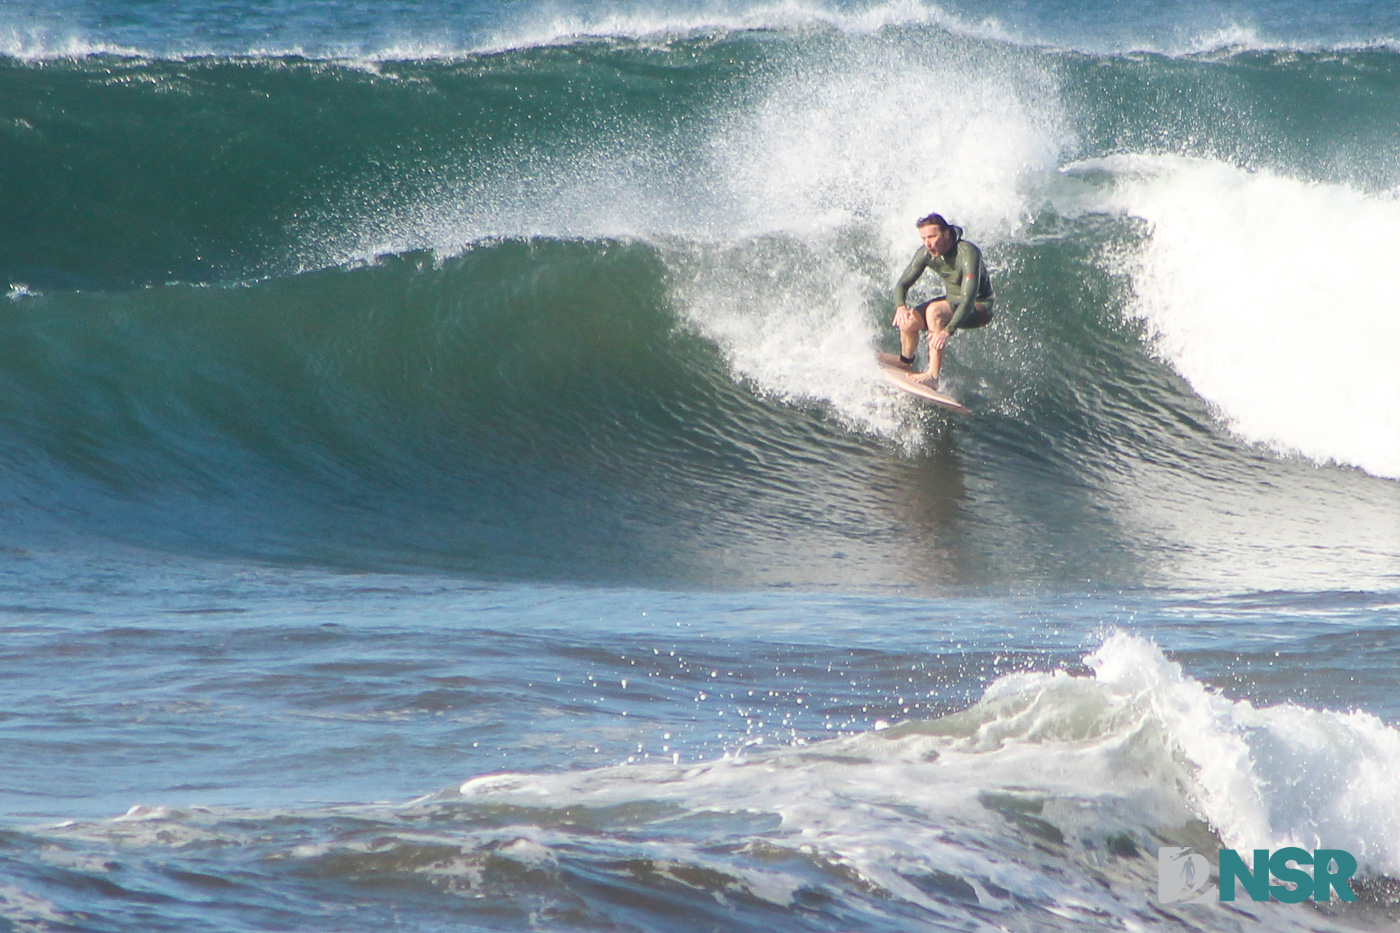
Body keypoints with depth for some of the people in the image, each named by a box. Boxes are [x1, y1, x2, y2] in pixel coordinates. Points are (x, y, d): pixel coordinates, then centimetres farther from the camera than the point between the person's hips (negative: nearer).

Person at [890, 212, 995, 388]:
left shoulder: (967, 254, -32)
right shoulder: (927, 253, -12)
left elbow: (968, 300, -38)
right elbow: (902, 283, -5)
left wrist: (948, 330, -49)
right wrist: (900, 306, -28)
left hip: (980, 308, -7)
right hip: (952, 300, 7)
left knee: (934, 311, -32)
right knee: (908, 320, -12)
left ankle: (933, 376, -32)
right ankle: (905, 365, 18)